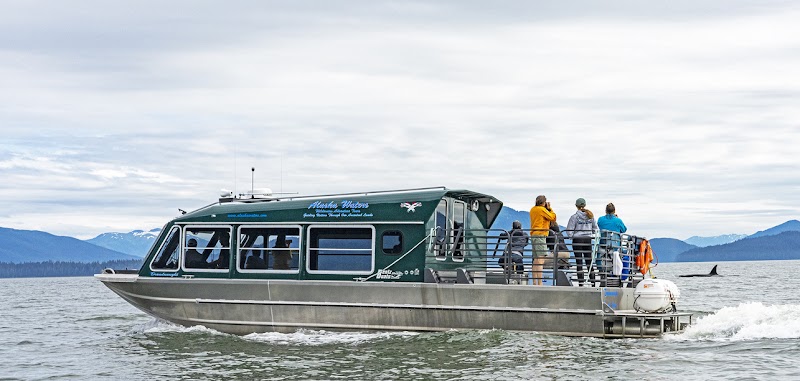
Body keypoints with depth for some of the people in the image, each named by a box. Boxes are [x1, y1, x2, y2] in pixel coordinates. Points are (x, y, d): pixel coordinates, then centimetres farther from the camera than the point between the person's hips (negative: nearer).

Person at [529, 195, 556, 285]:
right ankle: (540, 283, -20)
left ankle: (534, 282, 12)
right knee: (541, 260, -13)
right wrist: (549, 208, 4)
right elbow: (553, 217, -7)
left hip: (533, 235, 9)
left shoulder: (533, 209, 14)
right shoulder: (542, 209, -10)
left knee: (536, 260, 12)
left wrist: (548, 208, 11)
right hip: (540, 235, -9)